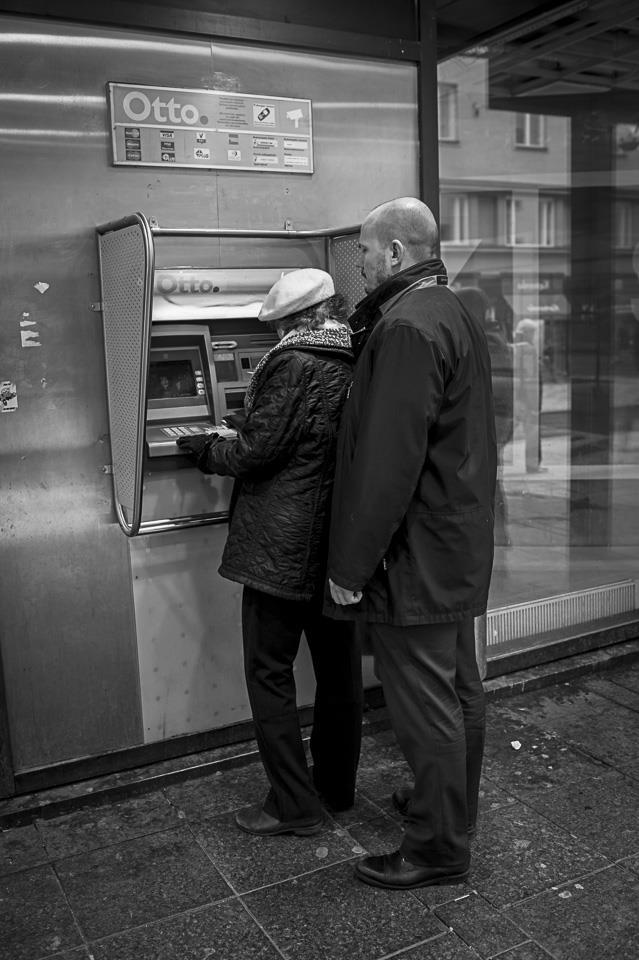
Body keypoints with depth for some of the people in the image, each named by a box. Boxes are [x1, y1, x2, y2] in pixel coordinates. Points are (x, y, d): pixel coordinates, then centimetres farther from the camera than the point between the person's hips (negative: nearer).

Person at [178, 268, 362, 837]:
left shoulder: (292, 365, -15)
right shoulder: (359, 365, 7)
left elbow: (256, 452, -16)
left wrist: (205, 450, 3)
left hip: (283, 548, -8)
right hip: (343, 545, 8)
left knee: (269, 673, 4)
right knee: (339, 667, 16)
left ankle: (294, 806, 11)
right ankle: (338, 784, 32)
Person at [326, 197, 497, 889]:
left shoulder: (406, 329, -20)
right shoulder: (455, 314, 14)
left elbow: (387, 463, -26)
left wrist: (350, 567, -20)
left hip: (416, 557, -11)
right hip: (461, 546, 11)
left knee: (424, 706, 3)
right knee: (459, 688, 21)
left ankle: (439, 848, 18)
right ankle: (453, 807, 39)